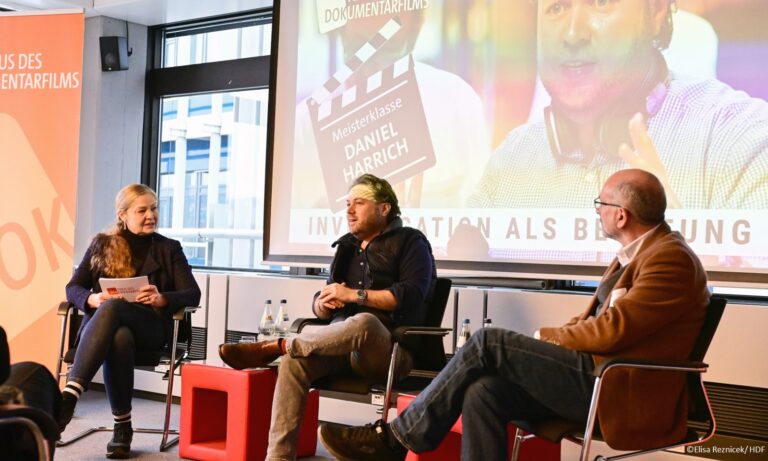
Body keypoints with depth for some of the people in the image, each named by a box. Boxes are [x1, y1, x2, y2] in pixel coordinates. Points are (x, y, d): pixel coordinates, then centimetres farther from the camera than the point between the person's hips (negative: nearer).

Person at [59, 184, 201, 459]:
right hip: (104, 321, 1)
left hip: (150, 326, -1)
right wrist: (92, 299, -13)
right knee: (119, 338, -38)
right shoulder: (102, 244, 17)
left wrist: (162, 299, -16)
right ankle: (122, 427, -30)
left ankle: (69, 396, -48)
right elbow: (73, 287, 11)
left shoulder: (169, 249, 14)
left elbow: (193, 295, 5)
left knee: (111, 309, -36)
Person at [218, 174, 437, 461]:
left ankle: (273, 347, -28)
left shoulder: (409, 242, 5)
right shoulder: (347, 247, 22)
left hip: (391, 350, -5)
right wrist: (323, 303, -3)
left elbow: (412, 295, -13)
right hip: (342, 346, 5)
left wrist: (354, 295, -14)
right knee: (295, 361, -25)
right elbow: (320, 308, 23)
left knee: (364, 322, -39)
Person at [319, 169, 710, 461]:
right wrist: (547, 345, 2)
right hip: (598, 378, 9)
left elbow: (613, 329, -21)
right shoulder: (635, 254, 19)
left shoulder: (670, 259, -14)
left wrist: (545, 338, -7)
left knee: (490, 342, -16)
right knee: (484, 391, -13)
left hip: (622, 394, -9)